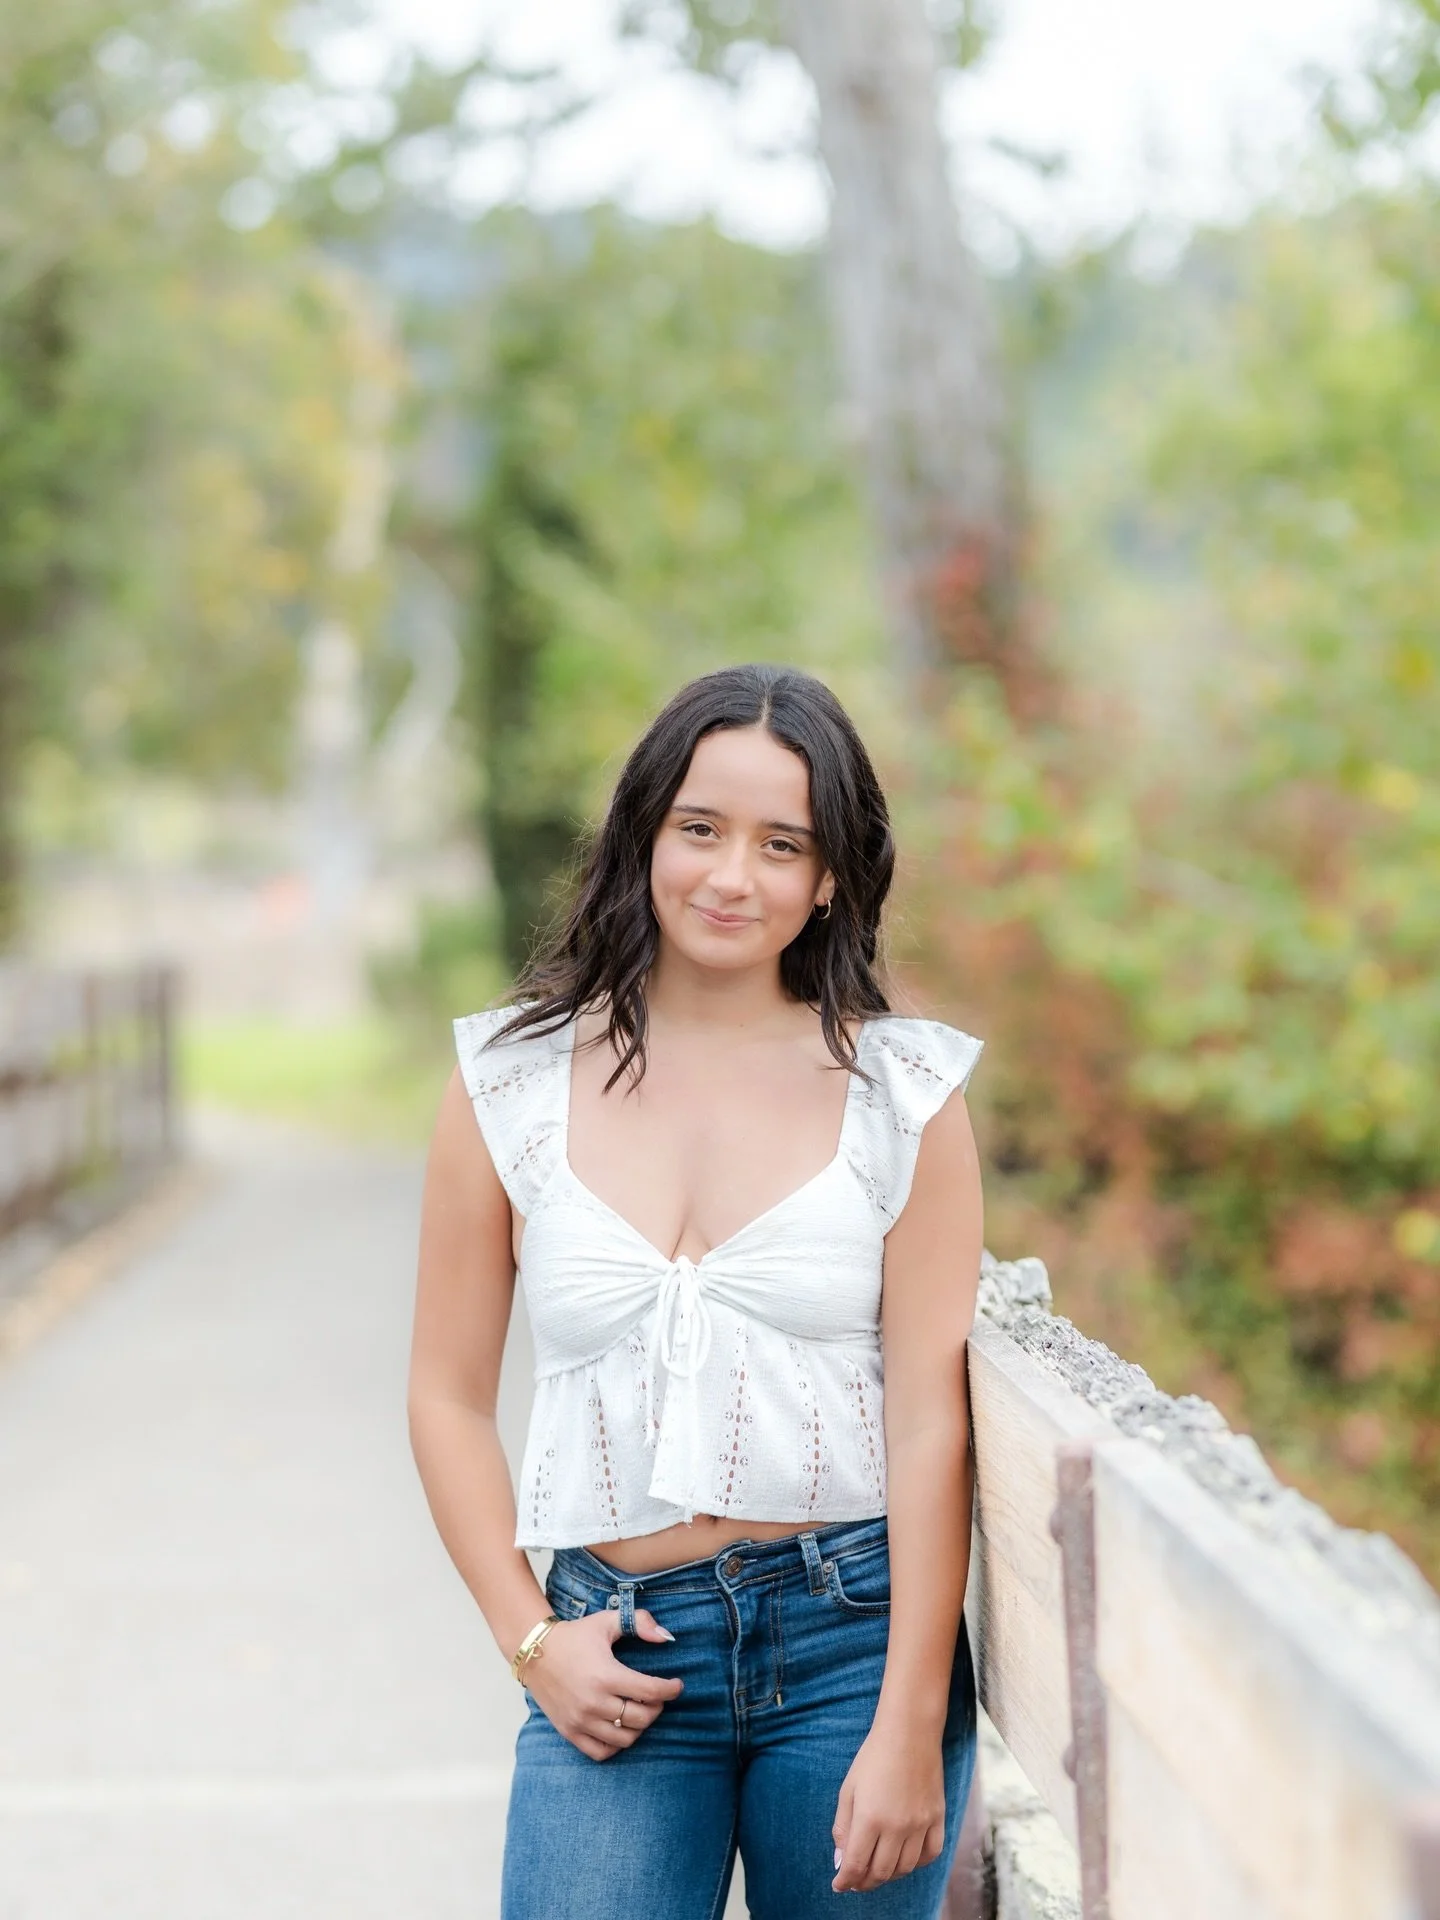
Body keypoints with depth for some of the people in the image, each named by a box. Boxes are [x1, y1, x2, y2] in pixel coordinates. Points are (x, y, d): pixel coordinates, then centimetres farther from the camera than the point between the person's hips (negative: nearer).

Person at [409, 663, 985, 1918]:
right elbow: (450, 1396, 8)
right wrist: (529, 1639, -2)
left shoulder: (904, 1093, 1)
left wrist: (911, 1731, -9)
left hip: (852, 1631, 0)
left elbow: (931, 1419, -4)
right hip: (621, 1658, 1)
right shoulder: (514, 1082, 4)